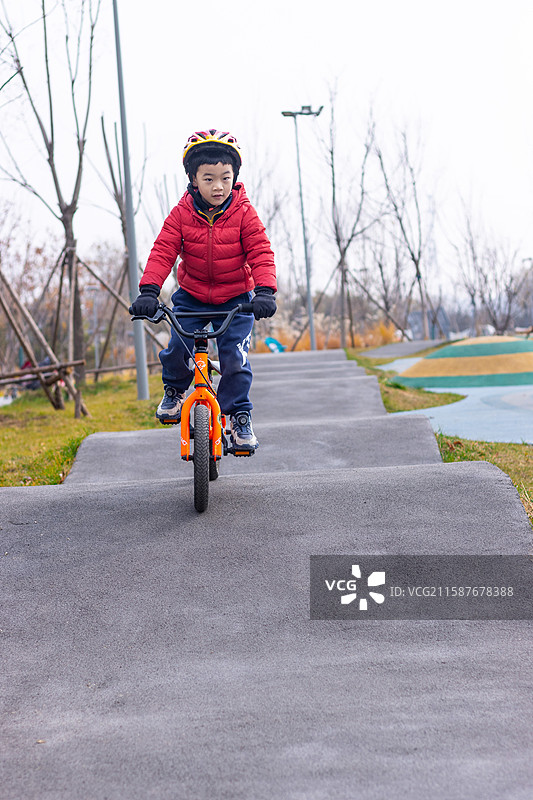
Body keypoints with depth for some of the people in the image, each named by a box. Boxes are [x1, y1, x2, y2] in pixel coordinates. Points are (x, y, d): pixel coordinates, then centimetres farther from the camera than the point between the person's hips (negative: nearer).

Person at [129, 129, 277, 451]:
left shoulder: (243, 213, -13)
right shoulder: (182, 213, -10)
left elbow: (261, 253, -17)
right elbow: (163, 252, -14)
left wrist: (265, 291, -33)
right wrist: (148, 290, -28)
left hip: (236, 298, -1)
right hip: (191, 296, 1)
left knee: (234, 356, -13)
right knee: (177, 347, -12)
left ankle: (239, 415, 5)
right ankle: (175, 389, 21)